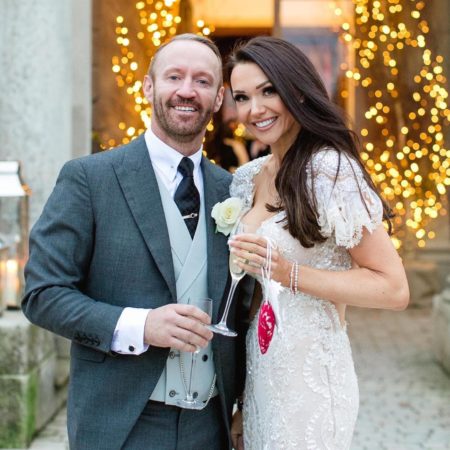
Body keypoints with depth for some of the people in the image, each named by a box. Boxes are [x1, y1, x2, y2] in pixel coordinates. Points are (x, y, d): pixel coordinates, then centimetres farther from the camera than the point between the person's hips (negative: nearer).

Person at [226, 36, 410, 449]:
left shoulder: (330, 170, -16)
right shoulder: (248, 179, 5)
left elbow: (394, 289, -17)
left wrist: (289, 273, -24)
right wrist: (238, 400, 12)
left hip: (310, 376, -7)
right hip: (260, 371, 7)